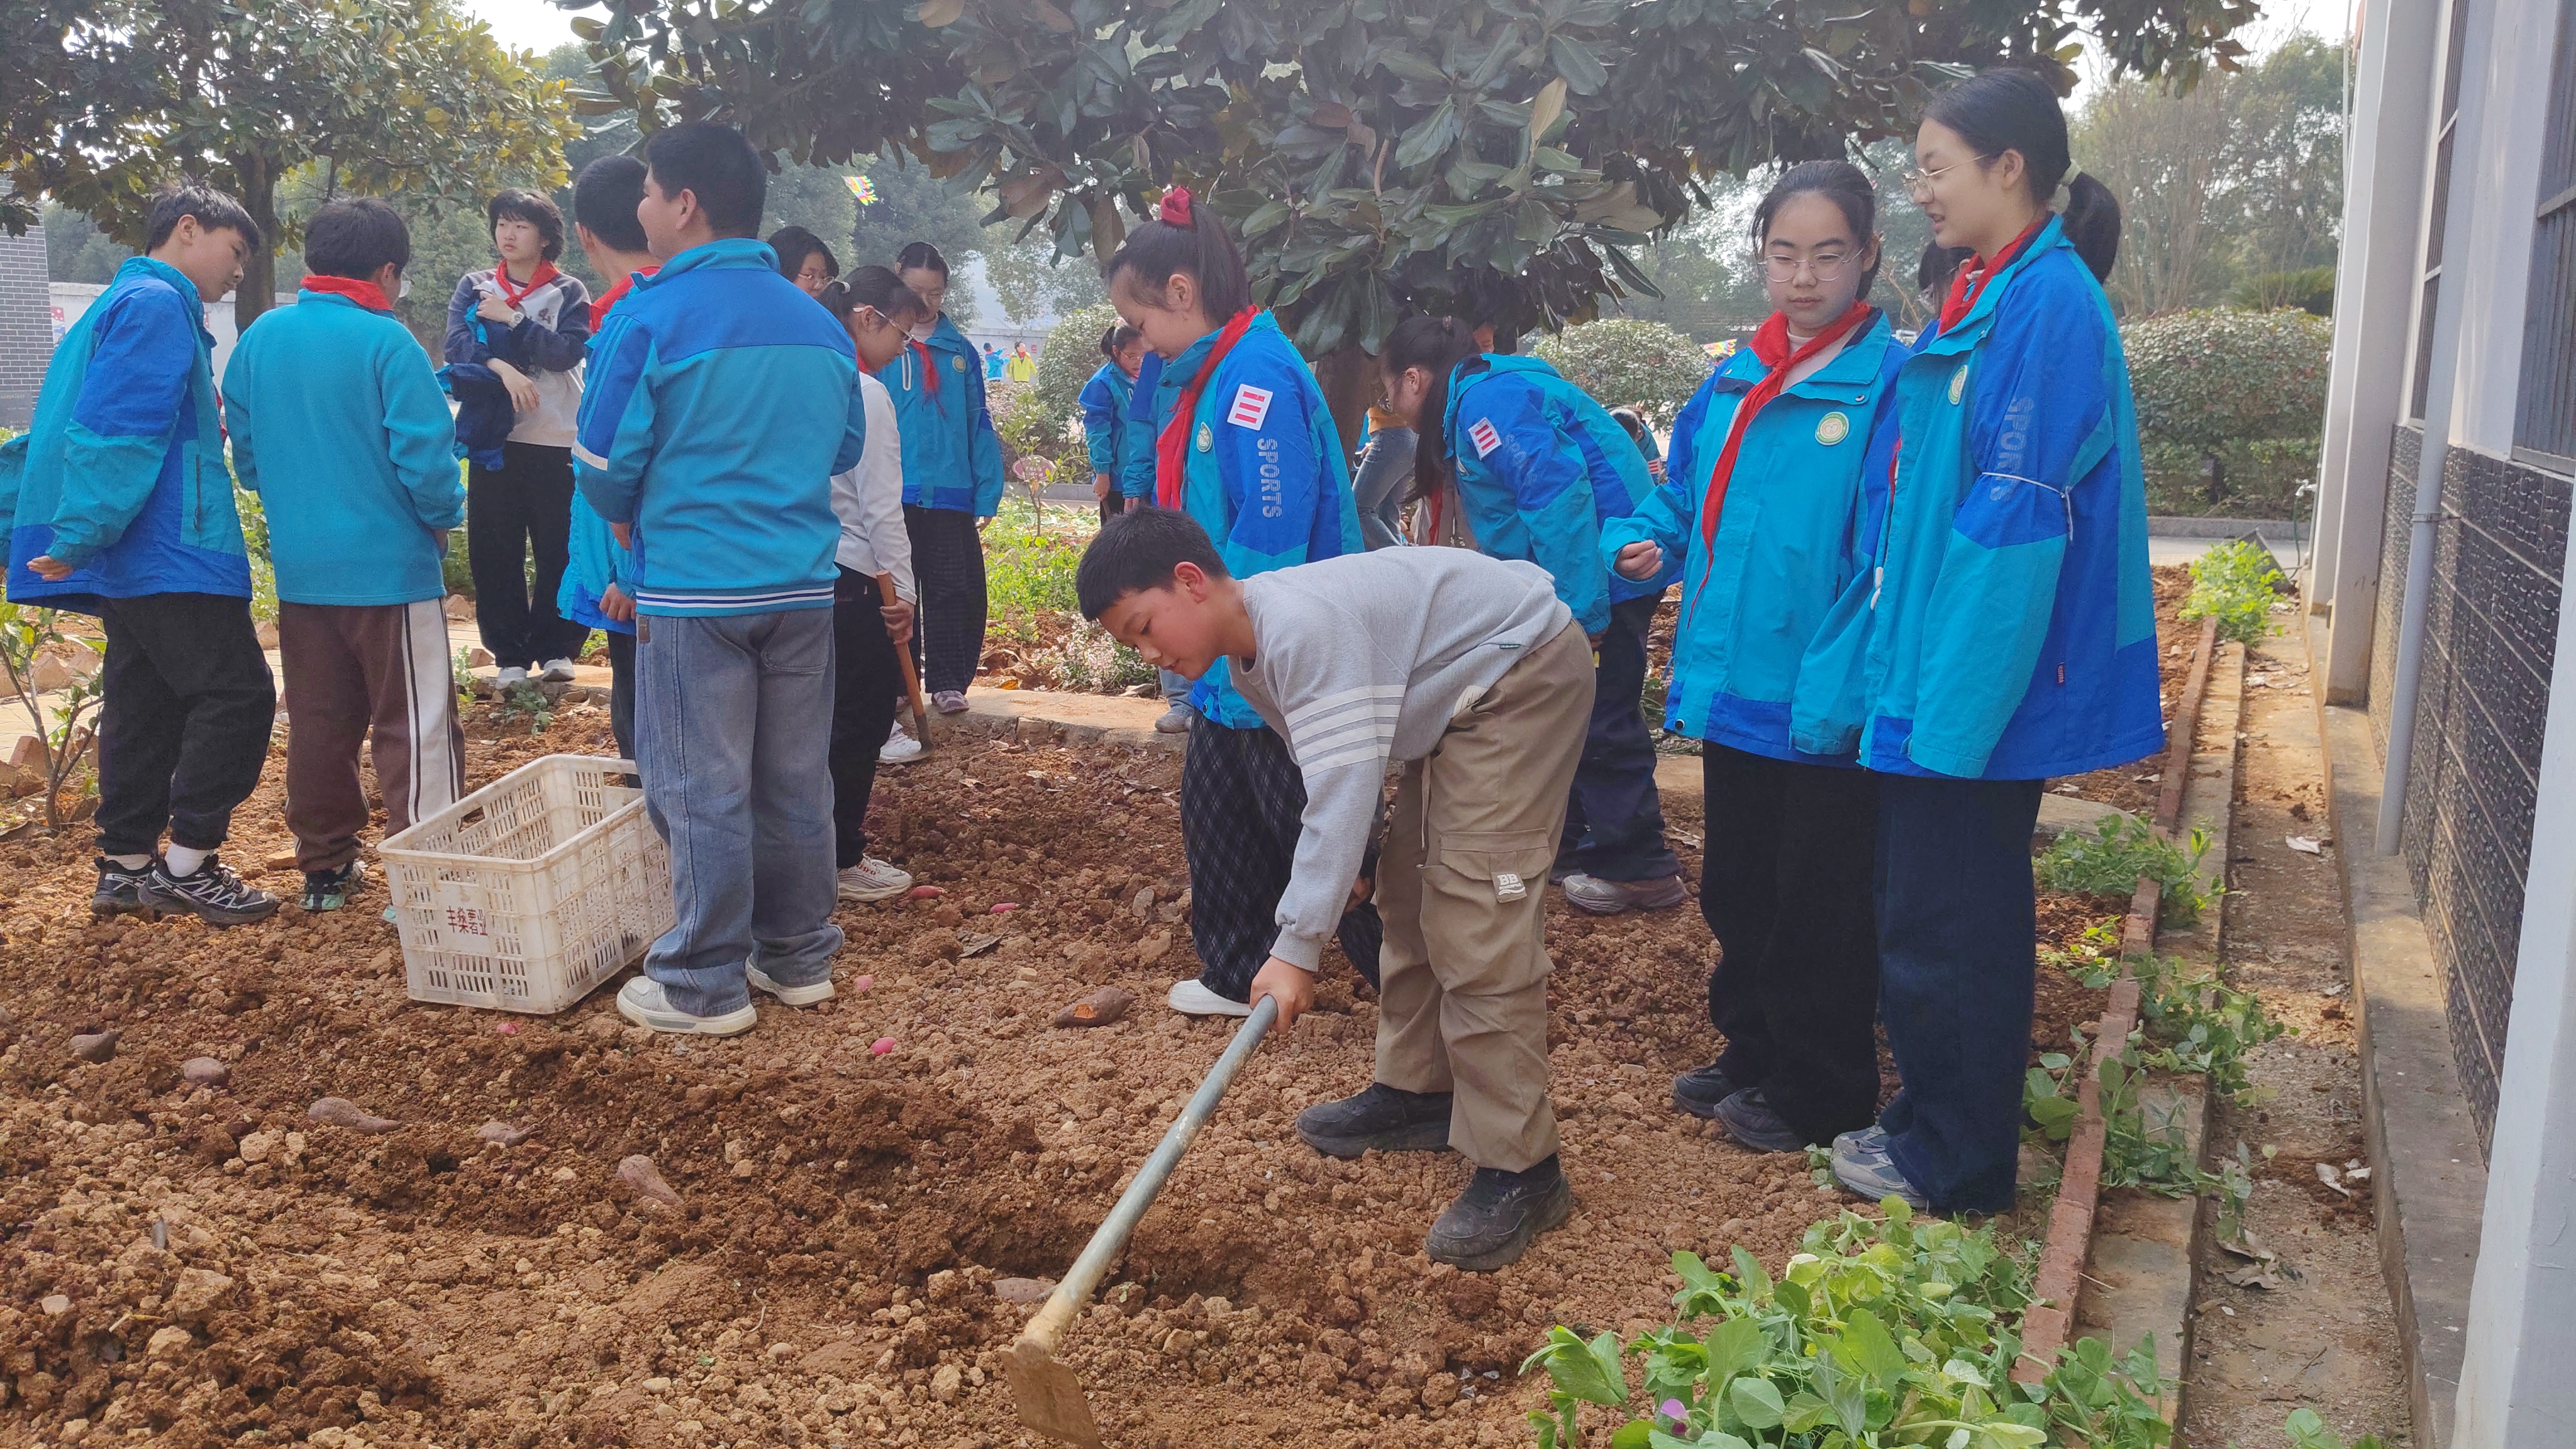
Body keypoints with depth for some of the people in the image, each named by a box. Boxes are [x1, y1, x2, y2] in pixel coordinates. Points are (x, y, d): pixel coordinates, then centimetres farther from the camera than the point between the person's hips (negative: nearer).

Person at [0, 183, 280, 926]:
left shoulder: (117, 306, 22)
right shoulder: (157, 306, -11)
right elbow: (118, 433, -21)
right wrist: (82, 537, -24)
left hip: (135, 559, 10)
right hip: (173, 554, -10)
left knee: (146, 706, 13)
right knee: (237, 696, -7)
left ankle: (126, 866, 19)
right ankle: (188, 865, -2)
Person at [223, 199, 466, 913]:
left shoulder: (259, 338, 5)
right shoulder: (387, 342, -13)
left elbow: (245, 452, 11)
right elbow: (424, 453, -17)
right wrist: (445, 517, 1)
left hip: (298, 567, 6)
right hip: (389, 565, -6)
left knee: (319, 722, 16)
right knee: (416, 728, -1)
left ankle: (325, 867, 26)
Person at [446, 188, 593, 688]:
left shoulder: (569, 292, 4)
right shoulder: (473, 287, 11)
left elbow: (568, 351, -11)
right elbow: (457, 345, -4)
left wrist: (510, 319, -13)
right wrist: (502, 367, -20)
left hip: (557, 441, -2)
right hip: (493, 439, 2)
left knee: (560, 549, 1)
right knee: (494, 551, 3)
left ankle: (556, 647, 14)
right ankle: (509, 653, 12)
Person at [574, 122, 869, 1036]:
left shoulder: (650, 317, -9)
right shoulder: (819, 324, 7)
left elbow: (606, 466, -6)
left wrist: (628, 517, 14)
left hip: (693, 587, -5)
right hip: (803, 584, 5)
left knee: (702, 790, 2)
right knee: (796, 781, 13)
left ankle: (707, 986, 10)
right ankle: (799, 959, 23)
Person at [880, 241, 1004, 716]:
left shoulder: (961, 351, 7)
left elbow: (979, 426, 7)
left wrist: (987, 494, 0)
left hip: (951, 495, 2)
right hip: (892, 494, -2)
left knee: (956, 590, 2)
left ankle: (948, 682, 12)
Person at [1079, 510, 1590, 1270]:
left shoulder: (1302, 627, -29)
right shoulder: (1248, 659, 4)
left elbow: (1343, 790, -32)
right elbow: (1324, 776, 8)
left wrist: (1296, 946, -30)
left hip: (1525, 672, -11)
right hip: (1458, 700, 11)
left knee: (1474, 915, -15)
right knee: (1411, 892, 16)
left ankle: (1520, 1171, -11)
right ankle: (1417, 1092, 31)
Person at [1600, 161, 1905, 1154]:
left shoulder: (1891, 383, -12)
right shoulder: (1731, 386, 8)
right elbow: (1682, 505, 17)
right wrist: (1638, 546, -4)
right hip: (1732, 687, 7)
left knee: (1818, 904, 7)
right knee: (1738, 886, 19)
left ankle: (1819, 1096, 23)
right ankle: (1751, 1051, 38)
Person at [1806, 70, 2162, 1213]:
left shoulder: (2049, 304, -16)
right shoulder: (1985, 299, 13)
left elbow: (2015, 521, -21)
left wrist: (1952, 703, -22)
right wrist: (1862, 669, 15)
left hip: (1982, 684, -9)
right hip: (1932, 673, 9)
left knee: (1947, 925, 2)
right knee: (1934, 913, 17)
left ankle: (1955, 1163, 18)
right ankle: (1940, 1123, 31)